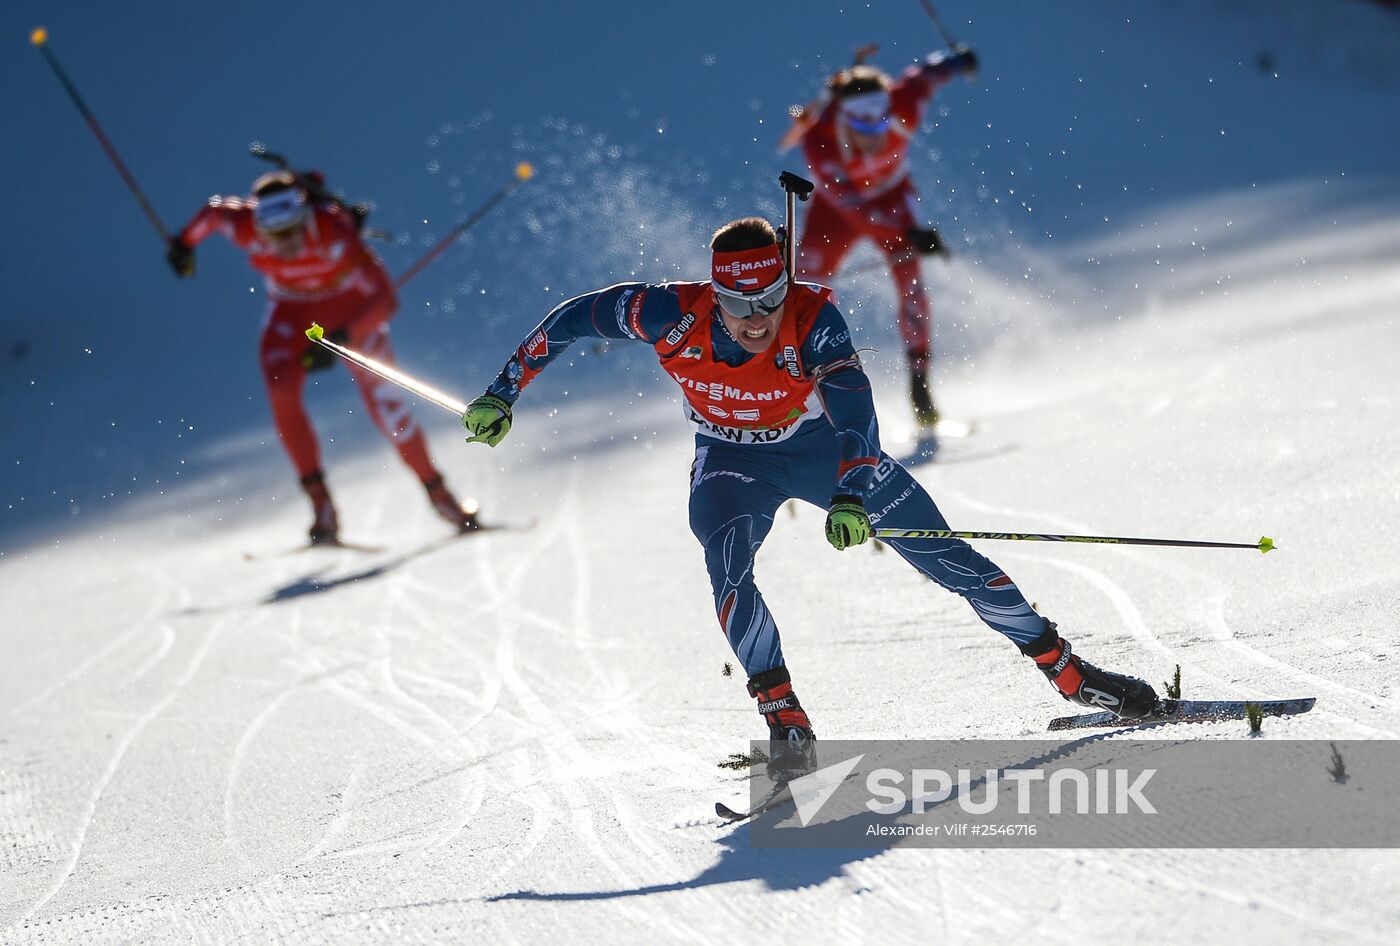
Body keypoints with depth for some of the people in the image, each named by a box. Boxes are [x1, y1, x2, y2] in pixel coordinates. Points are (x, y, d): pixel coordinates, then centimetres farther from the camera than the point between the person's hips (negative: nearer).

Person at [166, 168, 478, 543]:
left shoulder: (333, 231, -38)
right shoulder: (245, 227, -30)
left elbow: (384, 298, -36)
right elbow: (212, 210, -5)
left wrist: (339, 340, -45)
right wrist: (184, 243, 13)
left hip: (351, 307, -2)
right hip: (292, 312, 3)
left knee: (384, 403, -11)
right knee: (282, 392, -22)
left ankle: (439, 495, 4)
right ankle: (321, 505, -17)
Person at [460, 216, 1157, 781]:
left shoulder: (812, 318, -33)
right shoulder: (672, 314, -29)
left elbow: (854, 408, -43)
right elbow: (572, 318, -15)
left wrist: (850, 497, -59)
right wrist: (502, 394, -13)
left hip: (824, 446, -1)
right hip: (732, 461, 1)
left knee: (948, 558, -6)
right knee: (728, 572, -29)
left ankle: (1068, 672, 7)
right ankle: (787, 727, -26)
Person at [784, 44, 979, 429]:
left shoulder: (902, 105, -33)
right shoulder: (819, 139, -39)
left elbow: (927, 75, -11)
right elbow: (850, 204, -43)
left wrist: (958, 61, 11)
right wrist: (909, 233, -53)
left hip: (891, 193, 1)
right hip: (837, 201, -1)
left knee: (908, 272, -20)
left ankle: (919, 381, -17)